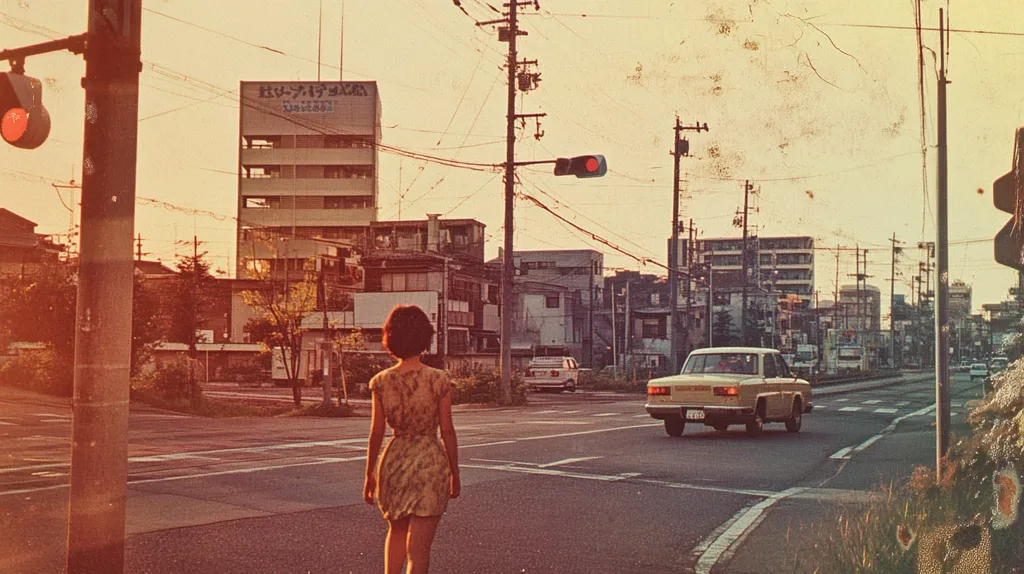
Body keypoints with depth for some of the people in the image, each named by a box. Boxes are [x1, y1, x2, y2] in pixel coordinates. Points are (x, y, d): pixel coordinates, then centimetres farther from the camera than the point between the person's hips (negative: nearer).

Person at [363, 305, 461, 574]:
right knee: (418, 549, 2)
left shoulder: (381, 382, -4)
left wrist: (370, 474, 11)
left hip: (394, 460, 3)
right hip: (430, 462, -3)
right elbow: (447, 431, -6)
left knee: (397, 531, 27)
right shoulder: (438, 380, -10)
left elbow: (376, 433, 0)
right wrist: (455, 473, 5)